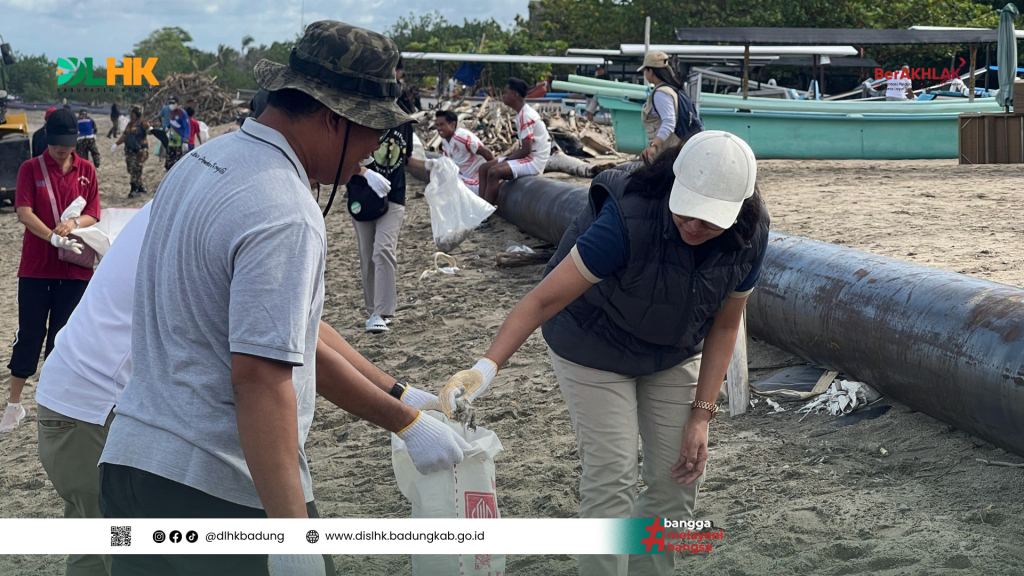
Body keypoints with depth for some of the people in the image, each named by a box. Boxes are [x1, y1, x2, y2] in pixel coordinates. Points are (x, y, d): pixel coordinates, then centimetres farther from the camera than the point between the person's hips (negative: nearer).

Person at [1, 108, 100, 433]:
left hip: (74, 269, 2)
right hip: (36, 267, -2)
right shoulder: (31, 169, -2)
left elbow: (93, 215, 4)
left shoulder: (86, 171, 4)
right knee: (30, 334, 3)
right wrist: (54, 238, -27)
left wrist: (74, 223, -19)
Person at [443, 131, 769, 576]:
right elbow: (545, 298, -37)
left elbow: (725, 326, -8)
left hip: (674, 354, 5)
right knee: (611, 477, -11)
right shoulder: (628, 218, -38)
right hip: (594, 350, -5)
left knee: (678, 476, 3)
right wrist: (487, 366, -47)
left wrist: (701, 415, -11)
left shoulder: (749, 238, -21)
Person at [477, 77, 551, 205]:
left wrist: (506, 159, -8)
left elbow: (525, 150, -21)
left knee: (494, 172, -26)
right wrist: (507, 158, 5)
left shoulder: (526, 116, -18)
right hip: (527, 157, 10)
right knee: (484, 168, 4)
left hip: (534, 161, -10)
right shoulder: (522, 113, 12)